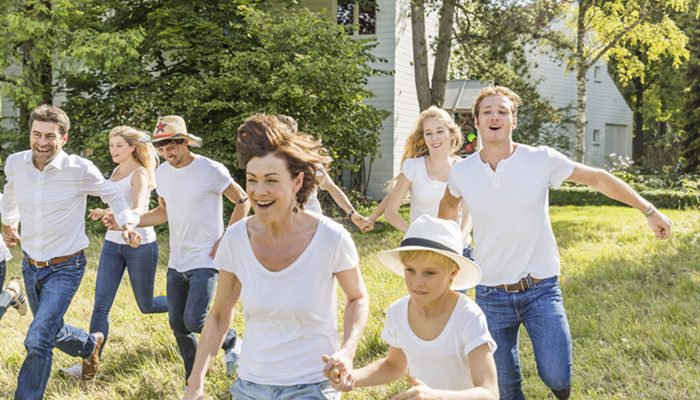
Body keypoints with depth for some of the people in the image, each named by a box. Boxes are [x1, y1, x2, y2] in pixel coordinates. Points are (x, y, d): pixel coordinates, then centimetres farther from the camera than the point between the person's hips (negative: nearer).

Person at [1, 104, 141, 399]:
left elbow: (112, 195, -2)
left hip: (65, 269, -5)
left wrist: (127, 223, -16)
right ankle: (91, 345, 52)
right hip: (30, 265, 5)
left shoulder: (80, 169, -19)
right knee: (52, 331, 22)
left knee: (37, 340, -16)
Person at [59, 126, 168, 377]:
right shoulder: (117, 171, 10)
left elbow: (138, 210, -30)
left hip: (140, 244, -6)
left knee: (146, 305, 8)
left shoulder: (140, 173, -13)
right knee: (101, 305, -4)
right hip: (113, 244, 6)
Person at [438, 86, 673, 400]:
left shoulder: (542, 160, -10)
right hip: (492, 294, 2)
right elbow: (449, 202, 19)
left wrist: (649, 210, 3)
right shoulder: (462, 173, -4)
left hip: (541, 289, -1)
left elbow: (598, 178, 2)